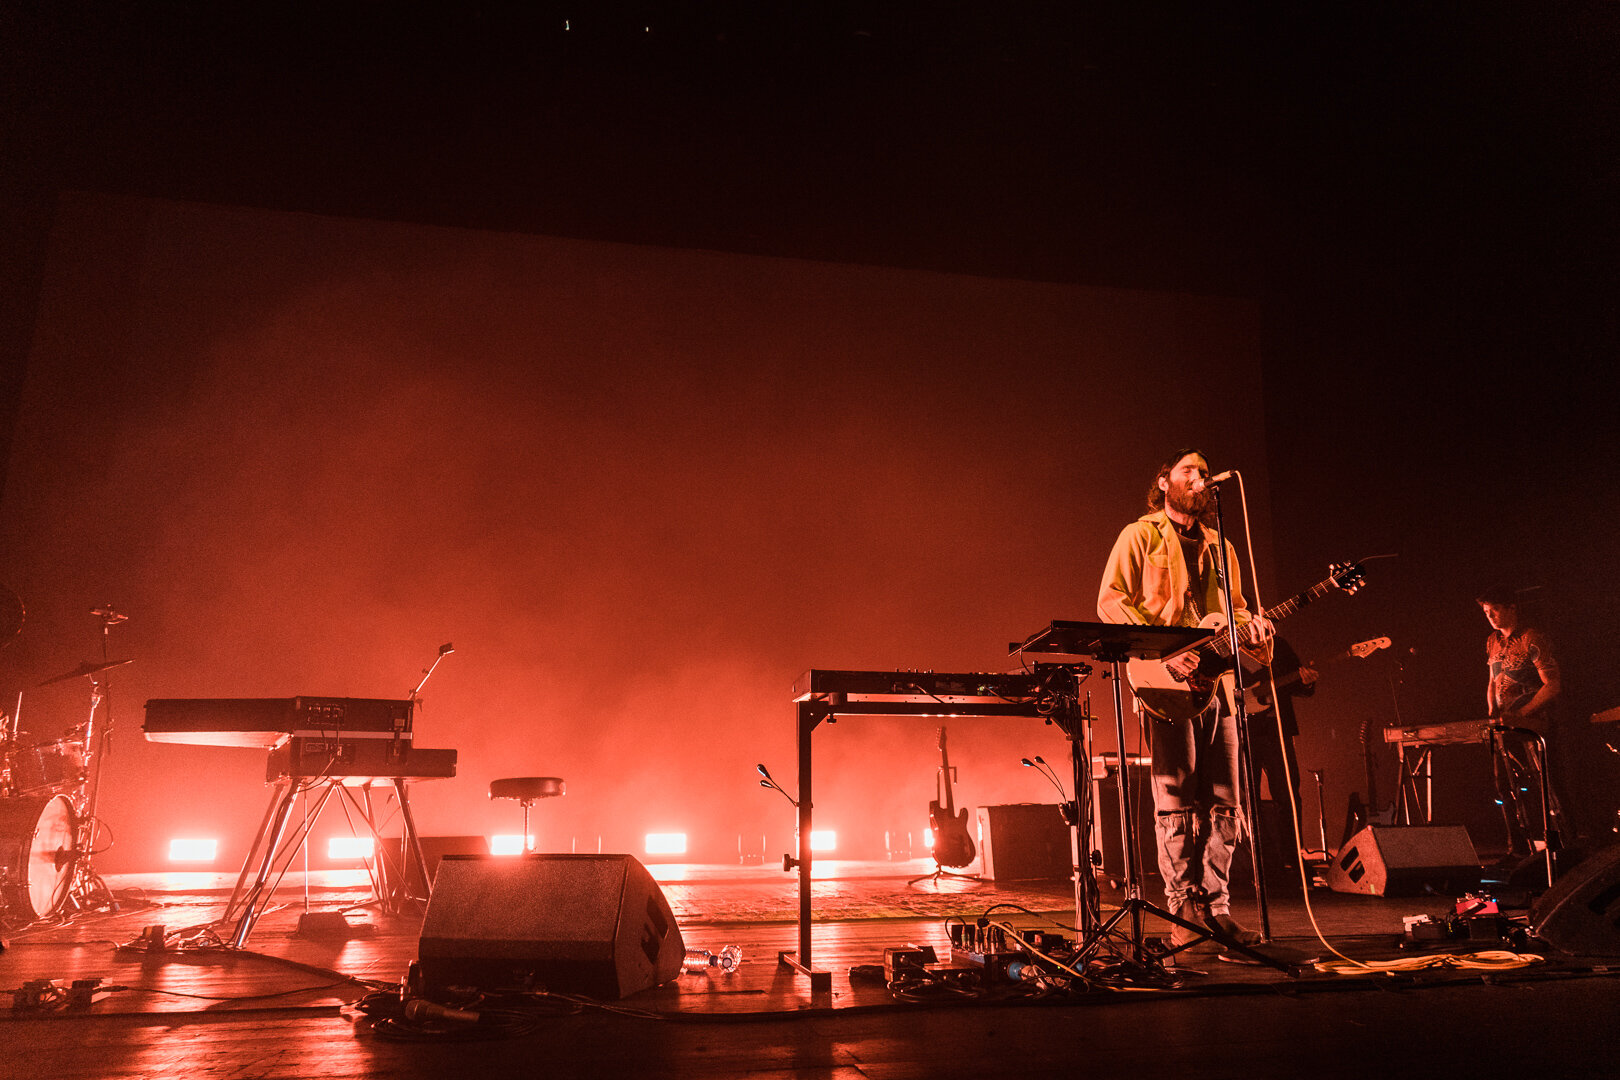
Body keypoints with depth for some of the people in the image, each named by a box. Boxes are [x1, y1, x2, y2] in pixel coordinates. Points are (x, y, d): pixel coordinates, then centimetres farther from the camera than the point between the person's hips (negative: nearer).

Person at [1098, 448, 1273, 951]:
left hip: (1216, 682, 6)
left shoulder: (1219, 547, 23)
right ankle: (1184, 911, 1)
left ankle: (1215, 906, 13)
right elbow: (1110, 601, -5)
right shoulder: (1140, 535, 4)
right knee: (1177, 804, -5)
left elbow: (1235, 608, 25)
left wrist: (1251, 627, 0)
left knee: (1223, 804, 5)